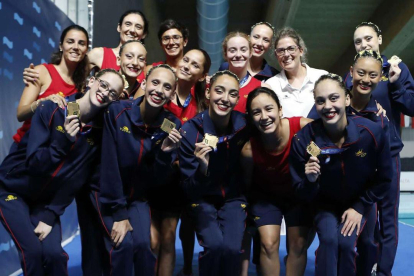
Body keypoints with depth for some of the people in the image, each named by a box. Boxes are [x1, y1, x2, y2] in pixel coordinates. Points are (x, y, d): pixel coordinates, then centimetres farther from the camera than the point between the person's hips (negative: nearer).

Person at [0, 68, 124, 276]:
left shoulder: (99, 132, -9)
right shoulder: (51, 109, -19)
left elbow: (77, 181, -7)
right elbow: (33, 162, -22)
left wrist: (50, 216, -10)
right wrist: (64, 139, -38)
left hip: (46, 201, 3)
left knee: (54, 253, -12)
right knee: (33, 251, -17)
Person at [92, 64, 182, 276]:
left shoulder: (172, 126, -12)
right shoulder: (117, 112, -21)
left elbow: (159, 180, -9)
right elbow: (109, 165, -20)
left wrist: (166, 152, -29)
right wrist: (119, 214, -19)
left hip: (138, 197, 2)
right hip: (107, 194, -2)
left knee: (143, 245, -17)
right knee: (123, 244, -20)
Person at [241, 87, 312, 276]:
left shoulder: (303, 127, -33)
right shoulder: (249, 150, -30)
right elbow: (246, 184, -13)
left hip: (298, 193, 1)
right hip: (266, 195, -1)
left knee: (298, 245, 5)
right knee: (269, 243, -7)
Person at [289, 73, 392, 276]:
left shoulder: (372, 132, -24)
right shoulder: (303, 139, -25)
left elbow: (384, 179, -7)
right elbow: (302, 194, -14)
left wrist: (359, 208, -10)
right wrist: (310, 182, -36)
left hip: (359, 203, 0)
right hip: (325, 204, 0)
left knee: (346, 242, -19)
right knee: (329, 240, -23)